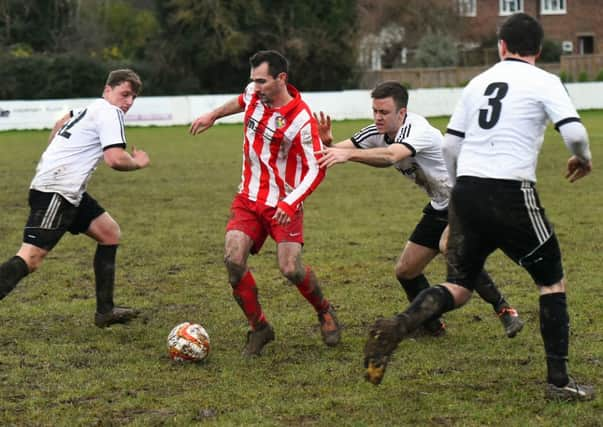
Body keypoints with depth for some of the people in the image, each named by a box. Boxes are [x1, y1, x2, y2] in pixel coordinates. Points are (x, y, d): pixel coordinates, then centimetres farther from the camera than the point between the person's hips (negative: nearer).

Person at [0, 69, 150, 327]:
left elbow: (62, 122, 43)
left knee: (110, 232, 17)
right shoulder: (110, 113, -7)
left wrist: (53, 153, 52)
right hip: (56, 191, -10)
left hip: (69, 192, 10)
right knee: (31, 258, -20)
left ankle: (105, 311, 18)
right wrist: (138, 163, 0)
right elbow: (115, 159, -19)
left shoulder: (92, 109, 22)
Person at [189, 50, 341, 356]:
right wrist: (213, 116, 32)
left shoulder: (301, 120, -21)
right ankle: (259, 328, 3)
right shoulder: (254, 93, -3)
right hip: (249, 199, 5)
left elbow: (315, 170, -18)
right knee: (233, 259, -15)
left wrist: (290, 203, -29)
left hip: (283, 206, -5)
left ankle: (324, 311, 17)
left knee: (290, 269, -16)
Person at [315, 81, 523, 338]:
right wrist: (327, 143, -27)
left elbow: (390, 155, -49)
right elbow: (340, 150, -4)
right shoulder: (377, 133, -2)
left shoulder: (417, 130, -29)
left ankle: (503, 310, -18)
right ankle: (432, 325, 25)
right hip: (440, 207, 9)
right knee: (405, 271, 6)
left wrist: (348, 154, -62)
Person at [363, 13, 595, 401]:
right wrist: (583, 159, 11)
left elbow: (450, 144, 16)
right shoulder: (543, 82, 0)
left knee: (458, 288, 9)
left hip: (466, 192, 5)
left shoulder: (479, 83, 16)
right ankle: (559, 381, 11)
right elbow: (574, 132, -11)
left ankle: (396, 328, -18)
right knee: (552, 281, 12)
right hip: (511, 192, -5)